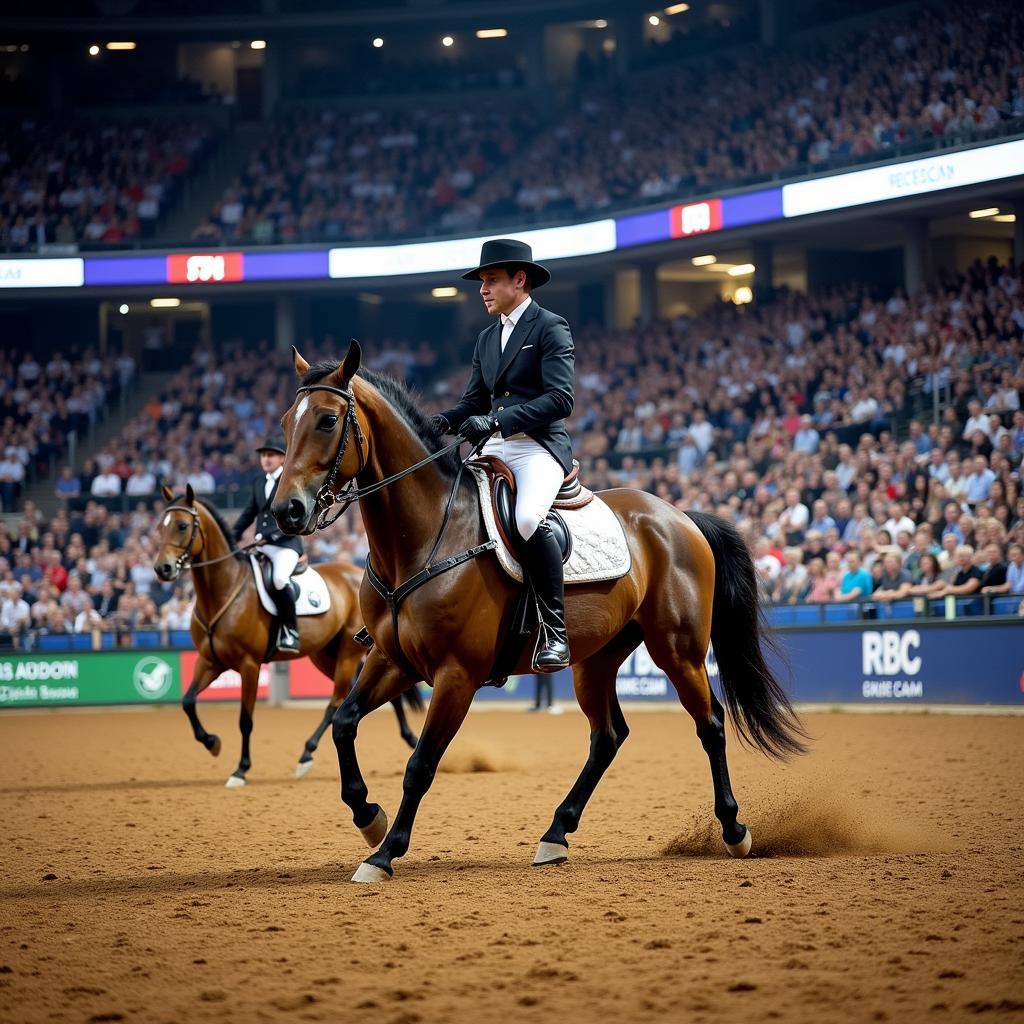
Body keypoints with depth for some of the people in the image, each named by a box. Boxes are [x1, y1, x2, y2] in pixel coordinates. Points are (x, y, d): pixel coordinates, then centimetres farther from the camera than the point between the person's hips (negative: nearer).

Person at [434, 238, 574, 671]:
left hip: (539, 447, -8)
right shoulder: (487, 339, 20)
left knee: (528, 519, -34)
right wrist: (441, 423, -3)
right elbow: (473, 402, 20)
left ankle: (554, 632, -26)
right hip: (495, 449, 8)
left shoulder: (550, 328, -4)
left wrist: (497, 420, -25)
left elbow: (561, 397, -16)